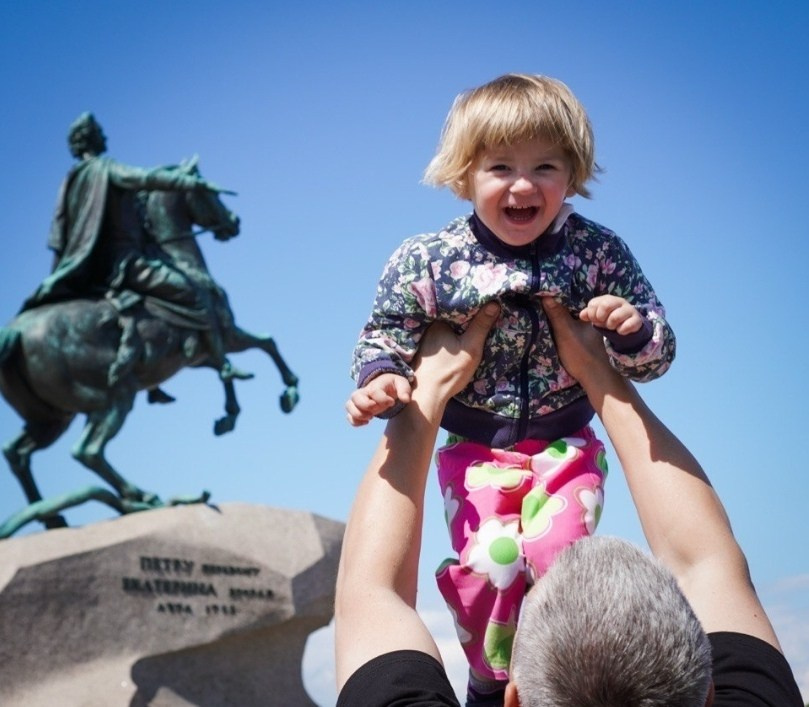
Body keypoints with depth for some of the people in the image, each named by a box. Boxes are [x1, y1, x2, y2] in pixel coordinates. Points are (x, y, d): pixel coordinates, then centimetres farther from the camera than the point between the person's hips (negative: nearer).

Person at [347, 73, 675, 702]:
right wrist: (379, 379, -18)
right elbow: (387, 333, 3)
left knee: (559, 555, -17)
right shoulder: (428, 260, -10)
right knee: (488, 564, -15)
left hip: (567, 443, 1)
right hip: (473, 448, 0)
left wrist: (633, 330, -27)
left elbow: (656, 354, -4)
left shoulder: (598, 252, -8)